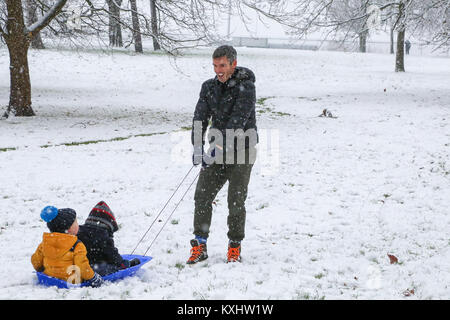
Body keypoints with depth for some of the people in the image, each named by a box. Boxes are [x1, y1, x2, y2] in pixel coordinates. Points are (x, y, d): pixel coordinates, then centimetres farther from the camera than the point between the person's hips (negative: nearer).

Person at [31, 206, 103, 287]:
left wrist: (41, 270, 29)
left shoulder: (45, 242, -1)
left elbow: (35, 260, 8)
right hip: (71, 282, -7)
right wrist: (94, 279, -4)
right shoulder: (77, 246, -19)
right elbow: (83, 267, -21)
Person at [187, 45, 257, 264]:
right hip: (216, 150, 5)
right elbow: (200, 117, -3)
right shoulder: (209, 87, 4)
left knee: (236, 201, -2)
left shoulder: (246, 87, -14)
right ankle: (199, 246, 7)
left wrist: (219, 149, -30)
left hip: (241, 150, -5)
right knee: (202, 195, -1)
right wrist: (197, 148, -18)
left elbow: (237, 122, -23)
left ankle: (235, 246, 14)